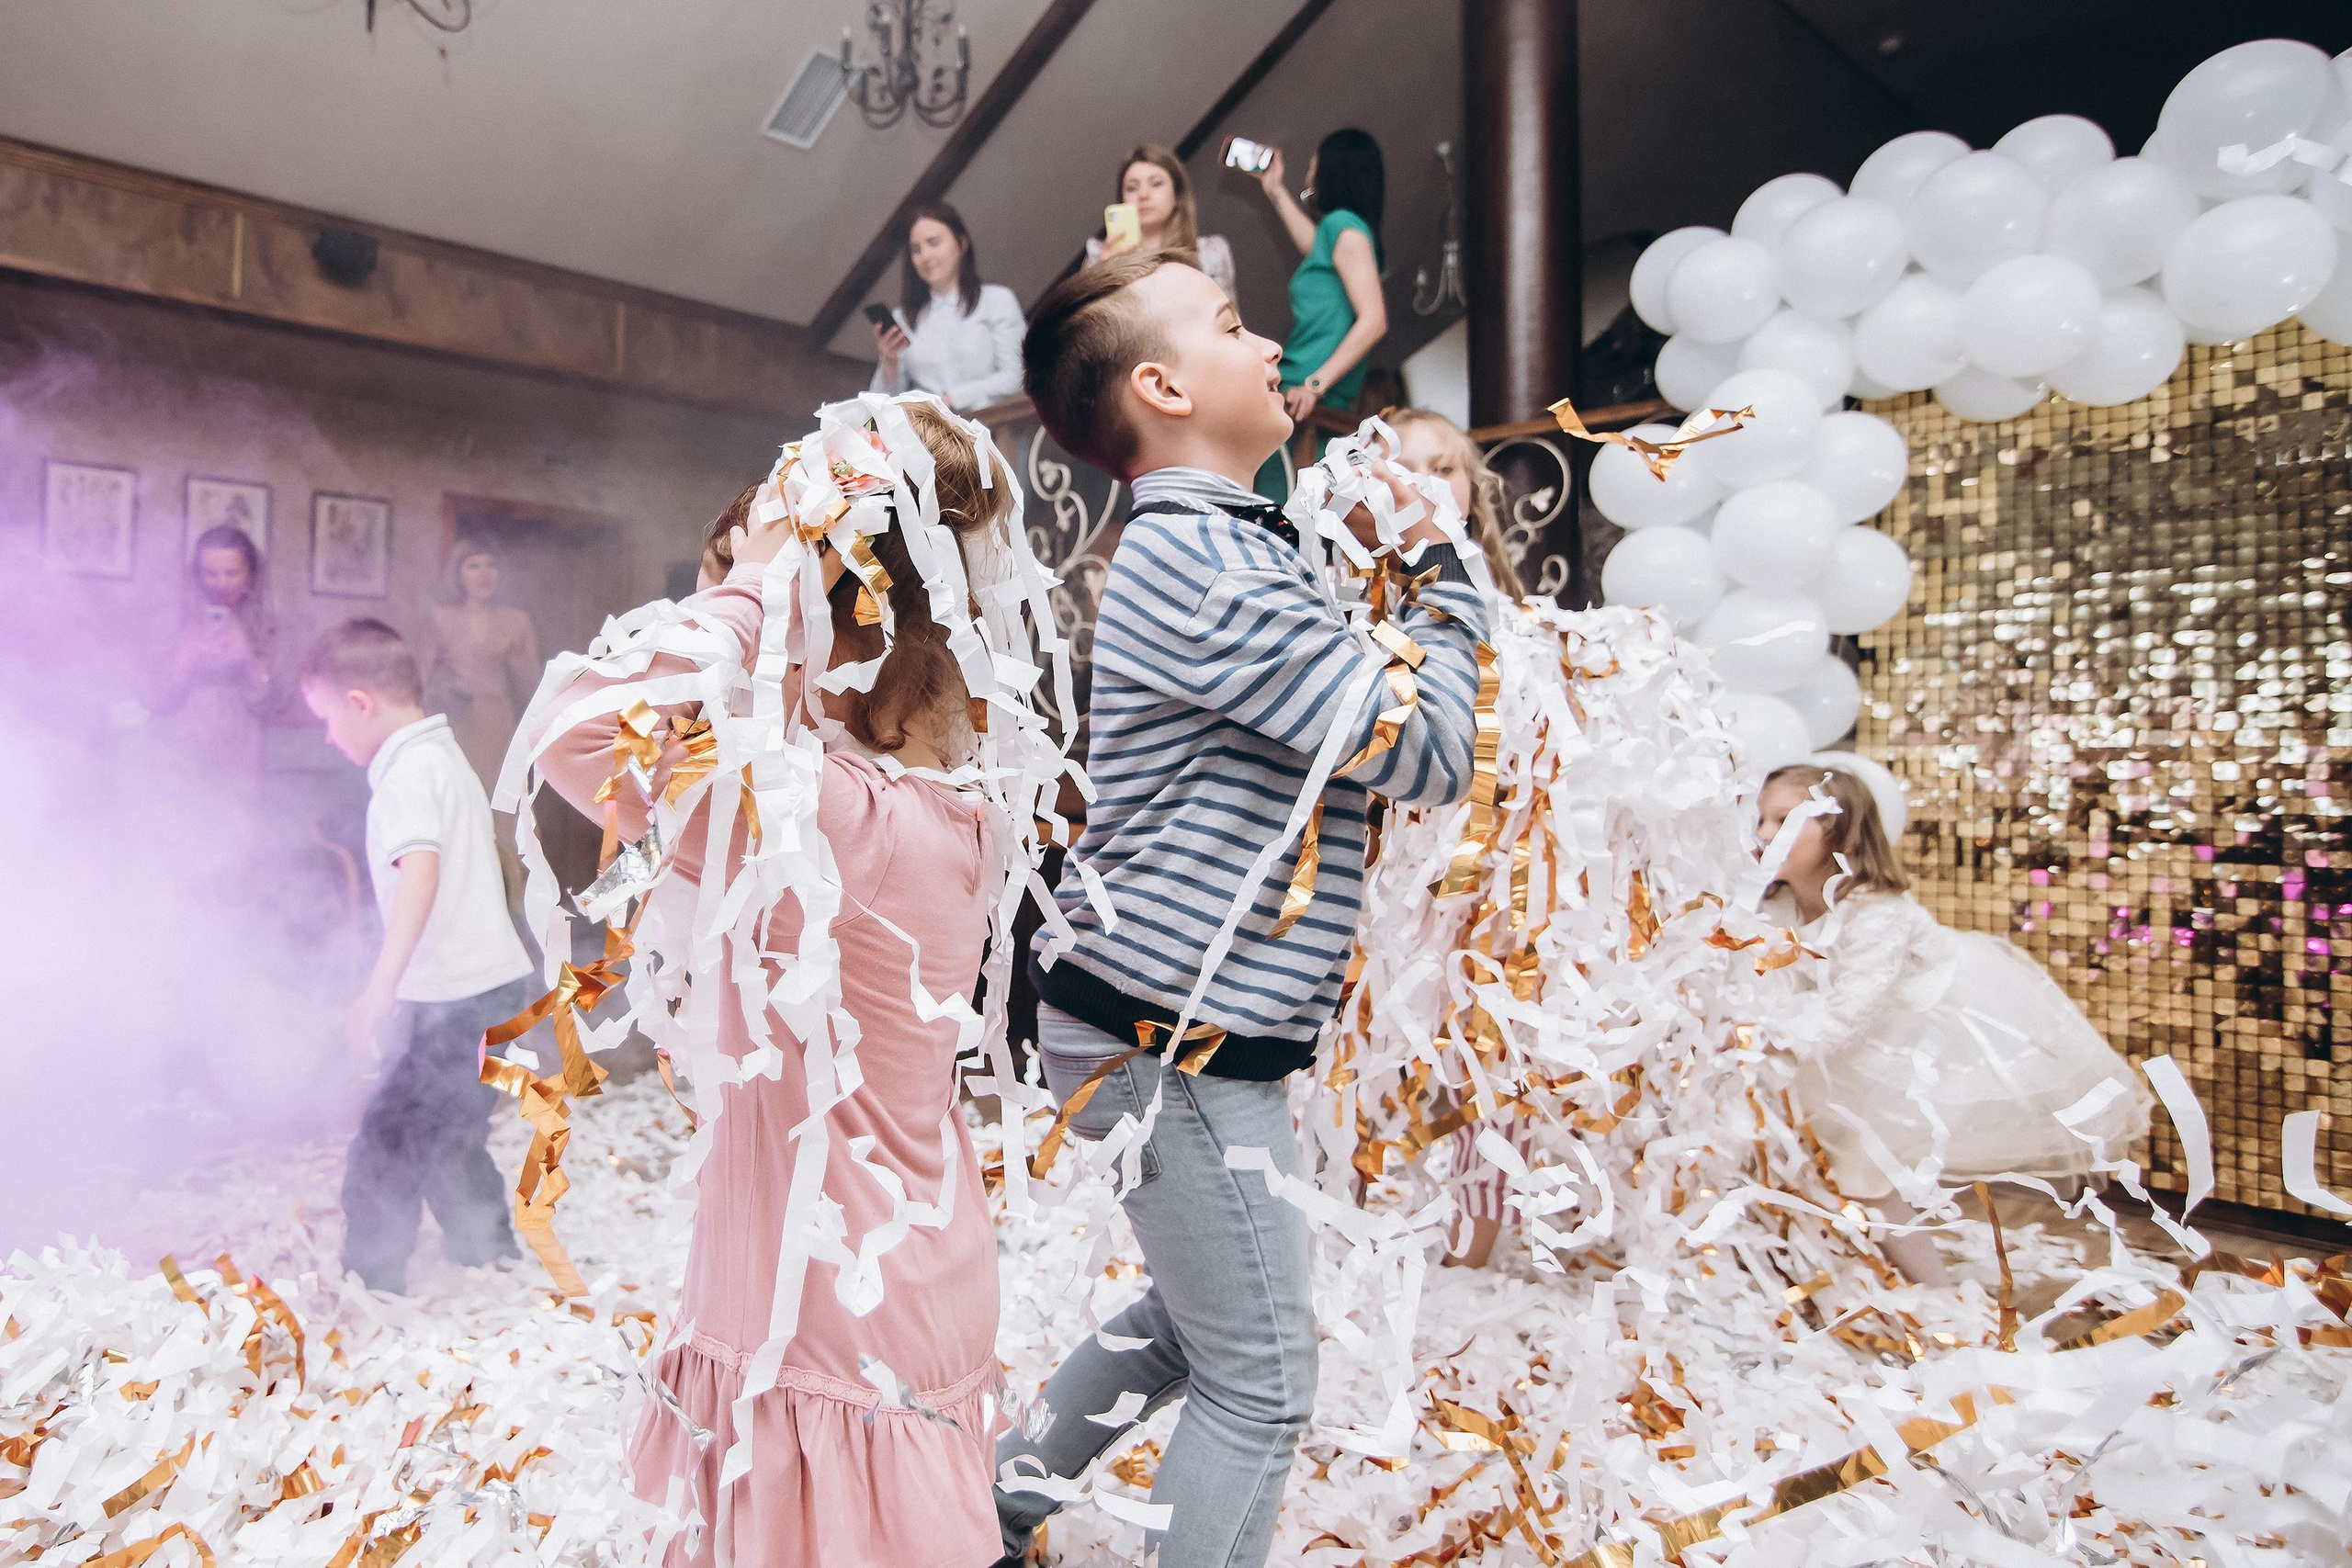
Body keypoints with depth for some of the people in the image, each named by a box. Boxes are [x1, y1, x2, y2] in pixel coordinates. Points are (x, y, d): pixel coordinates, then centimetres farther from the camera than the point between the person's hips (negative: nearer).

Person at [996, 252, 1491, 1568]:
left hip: (1177, 1028, 10)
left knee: (1194, 1324, 27)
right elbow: (1430, 755, -20)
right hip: (1178, 1043, -10)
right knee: (1261, 1387, 5)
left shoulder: (1229, 547, 13)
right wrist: (1436, 559, -6)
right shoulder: (1203, 556, -19)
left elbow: (1377, 749, 15)